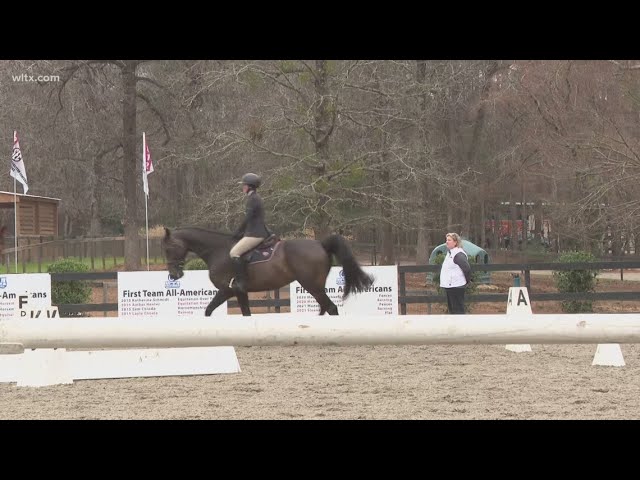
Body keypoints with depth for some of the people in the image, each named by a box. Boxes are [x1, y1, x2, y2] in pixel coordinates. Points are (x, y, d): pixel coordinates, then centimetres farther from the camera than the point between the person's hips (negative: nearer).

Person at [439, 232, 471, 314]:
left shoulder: (459, 254, -17)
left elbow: (467, 268, -23)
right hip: (449, 286, 10)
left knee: (457, 309, -6)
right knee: (451, 308, 17)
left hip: (456, 286, -10)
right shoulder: (449, 253, 14)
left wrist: (467, 281, -11)